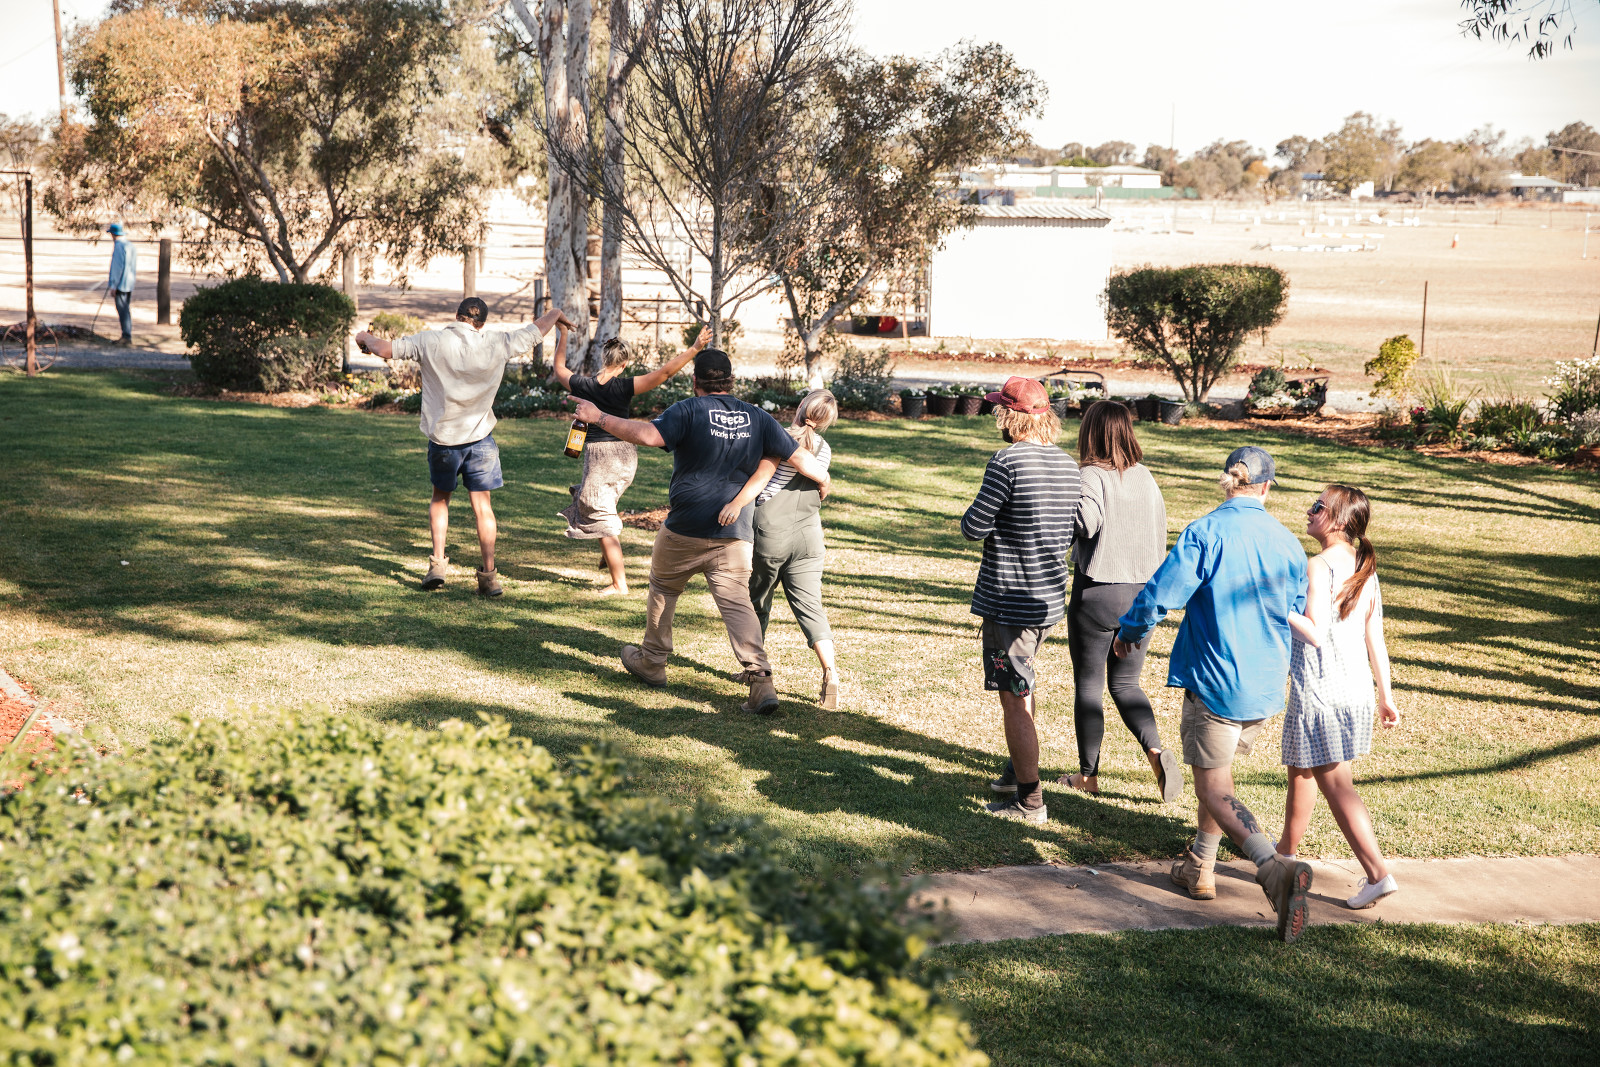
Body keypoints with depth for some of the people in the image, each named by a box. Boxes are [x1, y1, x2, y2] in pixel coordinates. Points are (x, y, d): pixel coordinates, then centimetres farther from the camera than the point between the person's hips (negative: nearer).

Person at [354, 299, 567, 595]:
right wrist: (555, 314, 28)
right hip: (480, 438, 0)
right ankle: (489, 576, 5)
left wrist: (365, 337, 16)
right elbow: (536, 330, 8)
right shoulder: (496, 345, -7)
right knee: (482, 506, 6)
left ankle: (438, 562, 11)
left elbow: (384, 349, -7)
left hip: (442, 437, 0)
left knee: (440, 498, 21)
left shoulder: (430, 341, -10)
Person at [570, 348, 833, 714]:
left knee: (663, 588, 20)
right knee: (736, 602, 0)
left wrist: (598, 418, -13)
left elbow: (647, 434, -22)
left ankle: (651, 662, 33)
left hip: (685, 530, -3)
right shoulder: (756, 417, 6)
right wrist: (823, 481, 26)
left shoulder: (689, 411, -8)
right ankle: (761, 680, -15)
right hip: (736, 533, 3)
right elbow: (799, 456, 7)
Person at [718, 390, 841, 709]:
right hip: (808, 536, 4)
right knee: (810, 606, 0)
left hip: (769, 533, -4)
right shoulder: (824, 451, 9)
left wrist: (736, 503, -29)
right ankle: (830, 670, -19)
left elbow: (762, 476, -21)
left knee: (757, 601, 15)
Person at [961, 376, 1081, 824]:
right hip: (1050, 598, 8)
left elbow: (974, 528, -16)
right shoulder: (1067, 463, 6)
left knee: (1013, 700, -1)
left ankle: (1030, 801, 3)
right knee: (1019, 686, 25)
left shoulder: (1007, 462, -18)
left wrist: (972, 516, 4)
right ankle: (1018, 770, 38)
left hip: (1010, 601, -8)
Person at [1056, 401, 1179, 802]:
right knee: (1125, 683, 16)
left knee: (1088, 684, 8)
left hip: (1097, 591, -5)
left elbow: (1087, 521, -28)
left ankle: (1089, 774, 16)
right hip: (1142, 592, 5)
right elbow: (1160, 532, 11)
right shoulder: (1145, 477, 6)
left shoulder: (1092, 475, -12)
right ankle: (1156, 750, -5)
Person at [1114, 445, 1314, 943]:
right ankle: (1201, 865, 33)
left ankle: (1274, 866, -20)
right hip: (1267, 685, 6)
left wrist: (1129, 633, 3)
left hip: (1214, 679, -6)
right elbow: (1299, 618, 13)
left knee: (1213, 786, 0)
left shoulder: (1206, 533, -13)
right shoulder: (1287, 542, 3)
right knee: (1218, 771, 24)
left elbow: (1160, 593, -16)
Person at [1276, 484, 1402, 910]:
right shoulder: (1365, 569, 8)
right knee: (1301, 770, 19)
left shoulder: (1318, 567, -15)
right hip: (1356, 688, 8)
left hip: (1319, 689, -8)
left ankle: (1377, 872, 4)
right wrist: (1385, 692, 14)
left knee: (1335, 782, 1)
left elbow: (1314, 633, -22)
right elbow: (1375, 637, 10)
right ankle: (1286, 850, 28)